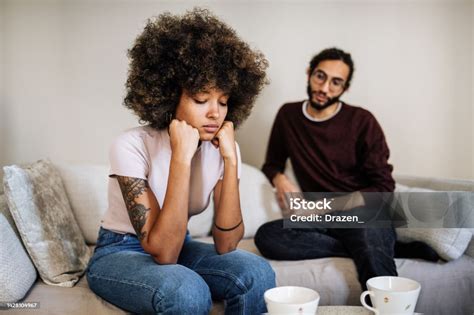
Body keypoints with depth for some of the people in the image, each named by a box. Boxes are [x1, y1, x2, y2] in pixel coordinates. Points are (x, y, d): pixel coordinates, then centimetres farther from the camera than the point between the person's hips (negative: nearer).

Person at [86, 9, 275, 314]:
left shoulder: (222, 147, -11)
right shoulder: (132, 146, -25)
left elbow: (225, 245, -18)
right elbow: (162, 252, -31)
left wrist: (230, 160, -26)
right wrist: (181, 157, -36)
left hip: (178, 246, 4)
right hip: (120, 253, -4)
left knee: (256, 273, -23)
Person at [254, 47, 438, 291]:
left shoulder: (362, 121, -2)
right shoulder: (288, 115, 9)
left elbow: (383, 187, -3)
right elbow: (272, 163, 21)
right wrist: (280, 179, -4)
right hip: (320, 219, 5)